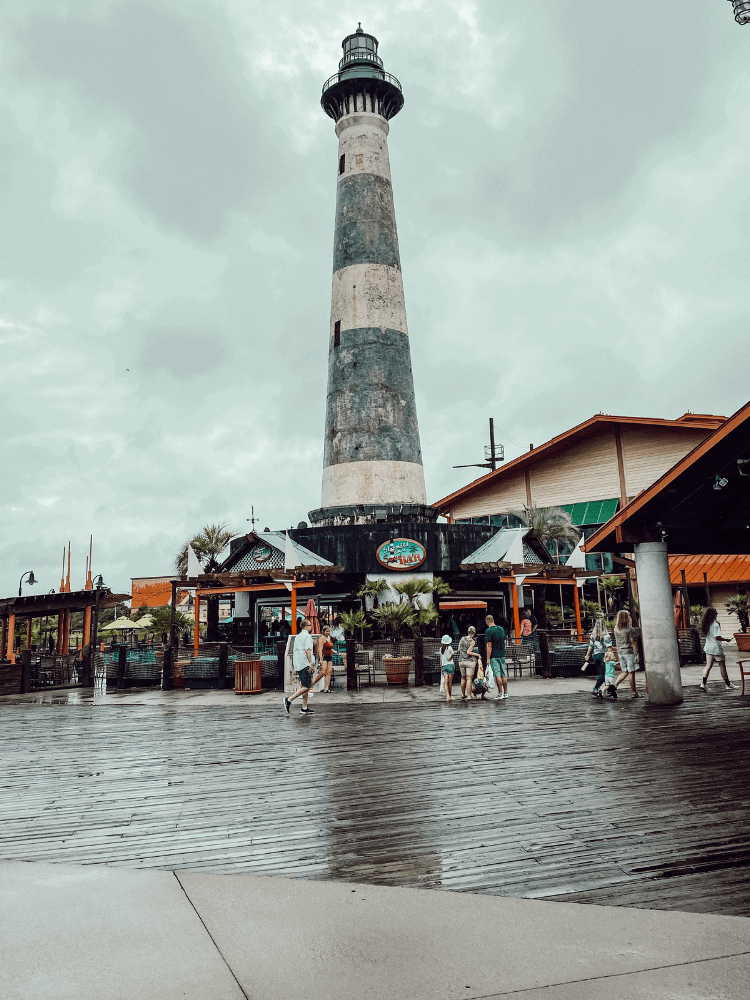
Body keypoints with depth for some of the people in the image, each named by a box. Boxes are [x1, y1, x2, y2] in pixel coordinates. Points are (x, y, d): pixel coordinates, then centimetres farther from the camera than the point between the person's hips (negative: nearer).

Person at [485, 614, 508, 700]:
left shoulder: (488, 631, -12)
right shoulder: (501, 628, 8)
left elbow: (489, 645, -15)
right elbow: (504, 642, 14)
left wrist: (488, 658, -12)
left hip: (494, 656, -6)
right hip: (502, 655, 6)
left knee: (497, 675, -2)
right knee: (504, 674, 10)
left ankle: (500, 693, -1)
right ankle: (505, 693, 13)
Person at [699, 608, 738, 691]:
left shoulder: (706, 625, 5)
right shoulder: (715, 625, -18)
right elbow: (717, 637, -23)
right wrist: (726, 640, -8)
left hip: (708, 648, 7)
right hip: (716, 648, -7)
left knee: (708, 665, 7)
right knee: (722, 666, 6)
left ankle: (703, 683, -3)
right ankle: (728, 684, 18)